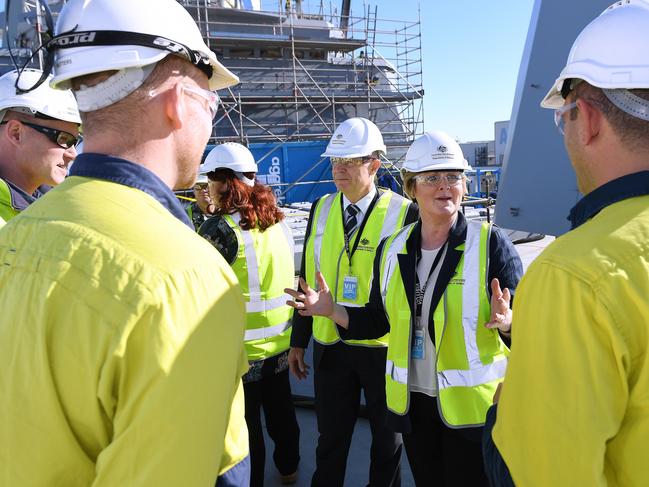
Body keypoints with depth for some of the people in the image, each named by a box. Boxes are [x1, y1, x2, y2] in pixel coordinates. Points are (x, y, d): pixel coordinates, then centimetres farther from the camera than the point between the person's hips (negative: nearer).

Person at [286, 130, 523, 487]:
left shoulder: (490, 243, -11)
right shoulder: (391, 250, 1)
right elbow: (378, 321, 8)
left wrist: (506, 321, -32)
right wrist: (332, 310, -7)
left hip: (472, 405, -4)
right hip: (412, 400, 4)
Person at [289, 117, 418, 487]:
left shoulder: (404, 213, -11)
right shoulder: (321, 210, 1)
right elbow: (308, 278, 5)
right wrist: (299, 341, 8)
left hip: (386, 347, -3)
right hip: (330, 346, 3)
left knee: (388, 439, 19)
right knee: (331, 437, 20)